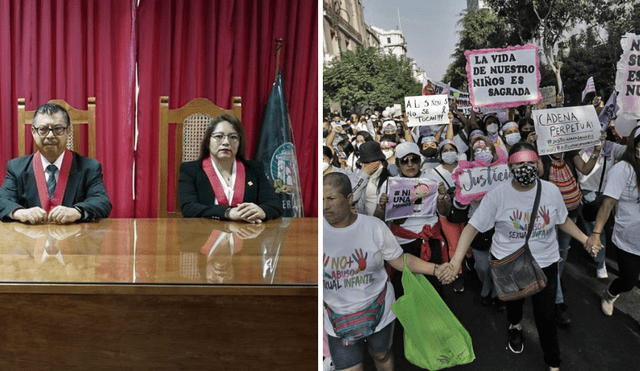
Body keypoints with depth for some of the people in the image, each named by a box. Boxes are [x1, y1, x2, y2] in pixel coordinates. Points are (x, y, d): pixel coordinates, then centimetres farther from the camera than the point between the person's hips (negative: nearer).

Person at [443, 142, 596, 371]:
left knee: (545, 316, 4)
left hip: (545, 263, 1)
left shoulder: (551, 190, -9)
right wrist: (455, 262, -27)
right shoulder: (497, 195, -18)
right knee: (514, 302, 25)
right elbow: (472, 227, -18)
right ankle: (515, 327, 62)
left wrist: (586, 240, -3)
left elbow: (563, 220, 9)